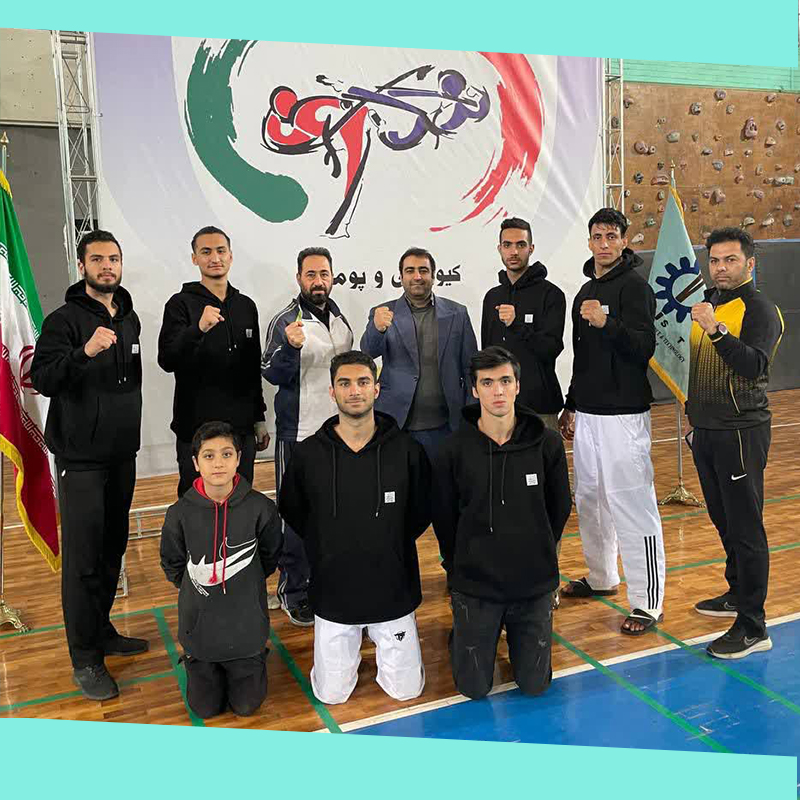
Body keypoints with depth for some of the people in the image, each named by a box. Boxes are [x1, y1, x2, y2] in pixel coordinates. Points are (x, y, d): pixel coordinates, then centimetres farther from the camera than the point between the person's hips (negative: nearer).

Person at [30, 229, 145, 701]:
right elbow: (42, 379, -20)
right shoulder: (65, 320, -8)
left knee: (113, 550, 13)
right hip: (81, 457, -6)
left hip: (122, 454, 6)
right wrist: (85, 351, -34)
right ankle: (86, 660, 6)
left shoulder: (129, 318, 11)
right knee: (84, 558, -4)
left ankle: (102, 631, 29)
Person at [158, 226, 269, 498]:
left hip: (242, 428, 4)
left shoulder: (246, 305, 11)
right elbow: (167, 361, -17)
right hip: (196, 428, -4)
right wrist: (199, 328, -33)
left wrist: (260, 419, 16)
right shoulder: (181, 304, -4)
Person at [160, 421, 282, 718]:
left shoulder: (260, 507, -17)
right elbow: (172, 565, 3)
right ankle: (197, 662, 39)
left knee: (246, 705, 12)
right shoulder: (180, 513, -15)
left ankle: (255, 658, 39)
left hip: (247, 623, 0)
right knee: (206, 709, 12)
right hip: (199, 624, 1)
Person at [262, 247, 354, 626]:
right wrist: (289, 346, -32)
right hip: (298, 435, -6)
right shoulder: (285, 322, -11)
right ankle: (293, 592, 13)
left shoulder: (339, 317, 10)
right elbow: (272, 375, -16)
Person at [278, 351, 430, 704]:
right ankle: (354, 640, 37)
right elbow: (291, 511, 6)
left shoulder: (407, 450, -11)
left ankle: (379, 635, 37)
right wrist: (327, 551, 2)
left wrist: (390, 546, 0)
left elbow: (422, 511, 3)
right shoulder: (308, 453, -9)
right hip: (333, 591, 1)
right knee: (331, 694, 10)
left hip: (393, 590, 0)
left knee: (406, 690, 10)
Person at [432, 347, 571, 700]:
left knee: (535, 684, 10)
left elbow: (559, 507, 5)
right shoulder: (454, 449, -10)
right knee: (474, 688, 7)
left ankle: (516, 631, 38)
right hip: (475, 583, -1)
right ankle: (462, 634, 37)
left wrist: (538, 555, 9)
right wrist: (460, 566, 5)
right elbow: (443, 517, 1)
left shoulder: (546, 443, -7)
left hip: (534, 581, 1)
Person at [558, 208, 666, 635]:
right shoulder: (586, 290, 16)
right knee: (589, 499, 15)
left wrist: (609, 323, -31)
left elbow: (645, 347, -18)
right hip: (586, 413, 8)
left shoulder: (634, 286, -7)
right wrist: (571, 405, 22)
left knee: (632, 504, -7)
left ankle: (647, 602, 1)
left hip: (623, 414, -8)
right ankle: (601, 578, 32)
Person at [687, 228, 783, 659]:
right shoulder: (707, 303, 14)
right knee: (724, 522, 19)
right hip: (705, 430, 8)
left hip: (741, 433, -8)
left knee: (745, 528, -4)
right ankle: (737, 594, 36)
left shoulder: (760, 310, -10)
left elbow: (754, 366, -25)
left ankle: (752, 626, 3)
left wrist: (716, 330, -33)